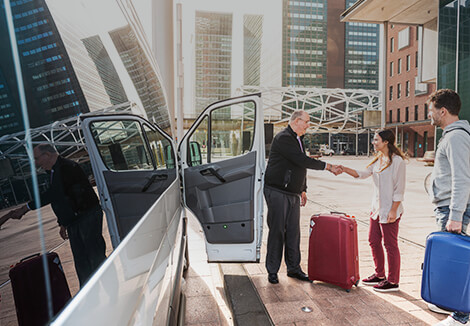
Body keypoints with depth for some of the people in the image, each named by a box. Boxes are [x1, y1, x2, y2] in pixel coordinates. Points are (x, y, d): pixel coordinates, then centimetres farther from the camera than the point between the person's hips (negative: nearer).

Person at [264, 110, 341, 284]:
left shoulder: (298, 139, 16)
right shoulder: (283, 138, -14)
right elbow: (302, 161, -21)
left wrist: (302, 189, 22)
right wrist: (328, 166, -15)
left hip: (293, 194, 8)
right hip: (277, 192, -8)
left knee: (293, 232, 10)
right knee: (277, 231, -1)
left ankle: (293, 268, 23)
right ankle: (272, 271, 12)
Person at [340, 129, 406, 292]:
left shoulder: (398, 161, -13)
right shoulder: (378, 160, 12)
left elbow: (399, 189, -14)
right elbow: (362, 174, 14)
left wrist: (393, 210, -16)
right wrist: (344, 169, 1)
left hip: (389, 210, -9)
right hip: (376, 208, 9)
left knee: (390, 244, 1)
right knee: (374, 241, 14)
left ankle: (393, 281, 15)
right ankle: (379, 275, 30)